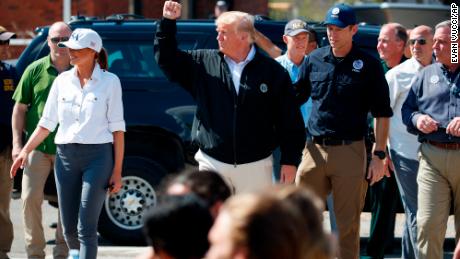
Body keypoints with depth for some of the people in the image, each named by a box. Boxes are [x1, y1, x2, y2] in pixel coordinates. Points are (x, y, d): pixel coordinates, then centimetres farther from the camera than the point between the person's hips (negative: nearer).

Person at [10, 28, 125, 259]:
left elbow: (117, 129, -3)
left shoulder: (109, 82, -2)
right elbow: (46, 123, 12)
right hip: (66, 157, 4)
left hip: (98, 156, -4)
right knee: (69, 228, 6)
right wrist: (25, 151, -1)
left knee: (86, 228, -10)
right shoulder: (62, 81, 9)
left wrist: (117, 171, -7)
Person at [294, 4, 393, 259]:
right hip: (315, 149, 3)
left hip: (350, 152, -3)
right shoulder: (314, 60, 7)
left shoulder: (368, 65, -1)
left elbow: (382, 113, 1)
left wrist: (378, 155, -5)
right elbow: (294, 99, 16)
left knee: (348, 224, 3)